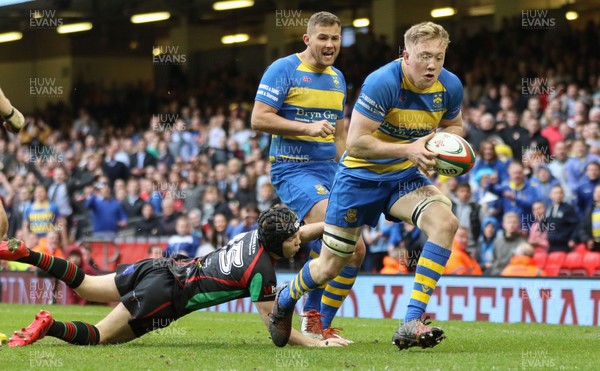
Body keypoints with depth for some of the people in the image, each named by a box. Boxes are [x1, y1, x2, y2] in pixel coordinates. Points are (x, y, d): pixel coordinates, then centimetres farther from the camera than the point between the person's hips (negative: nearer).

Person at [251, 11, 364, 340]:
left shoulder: (337, 78, 16)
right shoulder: (283, 70, -7)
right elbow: (259, 119, -14)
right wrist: (308, 128, -20)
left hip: (329, 169, 8)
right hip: (293, 168, -8)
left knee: (355, 251, 3)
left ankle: (321, 325, 16)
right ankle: (312, 313, -13)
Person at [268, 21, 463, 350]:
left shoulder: (450, 86, -10)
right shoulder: (382, 83, -27)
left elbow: (454, 125, 12)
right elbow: (355, 143, -28)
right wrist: (408, 149, -33)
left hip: (405, 176, 4)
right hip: (361, 175, -4)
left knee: (445, 221, -27)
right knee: (330, 267, 5)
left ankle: (411, 324, -27)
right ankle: (284, 301, 41)